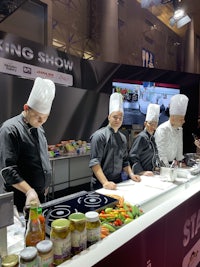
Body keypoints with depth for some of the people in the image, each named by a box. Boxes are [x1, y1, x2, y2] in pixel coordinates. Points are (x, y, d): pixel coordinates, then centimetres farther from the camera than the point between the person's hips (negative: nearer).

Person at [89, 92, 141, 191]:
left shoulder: (122, 137, 8)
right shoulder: (100, 135, -14)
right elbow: (94, 162, -19)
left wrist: (131, 174, 4)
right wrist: (105, 182, -25)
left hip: (118, 181, 7)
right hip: (101, 184, -6)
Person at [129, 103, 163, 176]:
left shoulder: (152, 137, 8)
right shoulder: (141, 137, -16)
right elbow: (132, 156, -21)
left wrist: (156, 167, 11)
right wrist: (142, 172, -21)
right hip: (140, 175, -8)